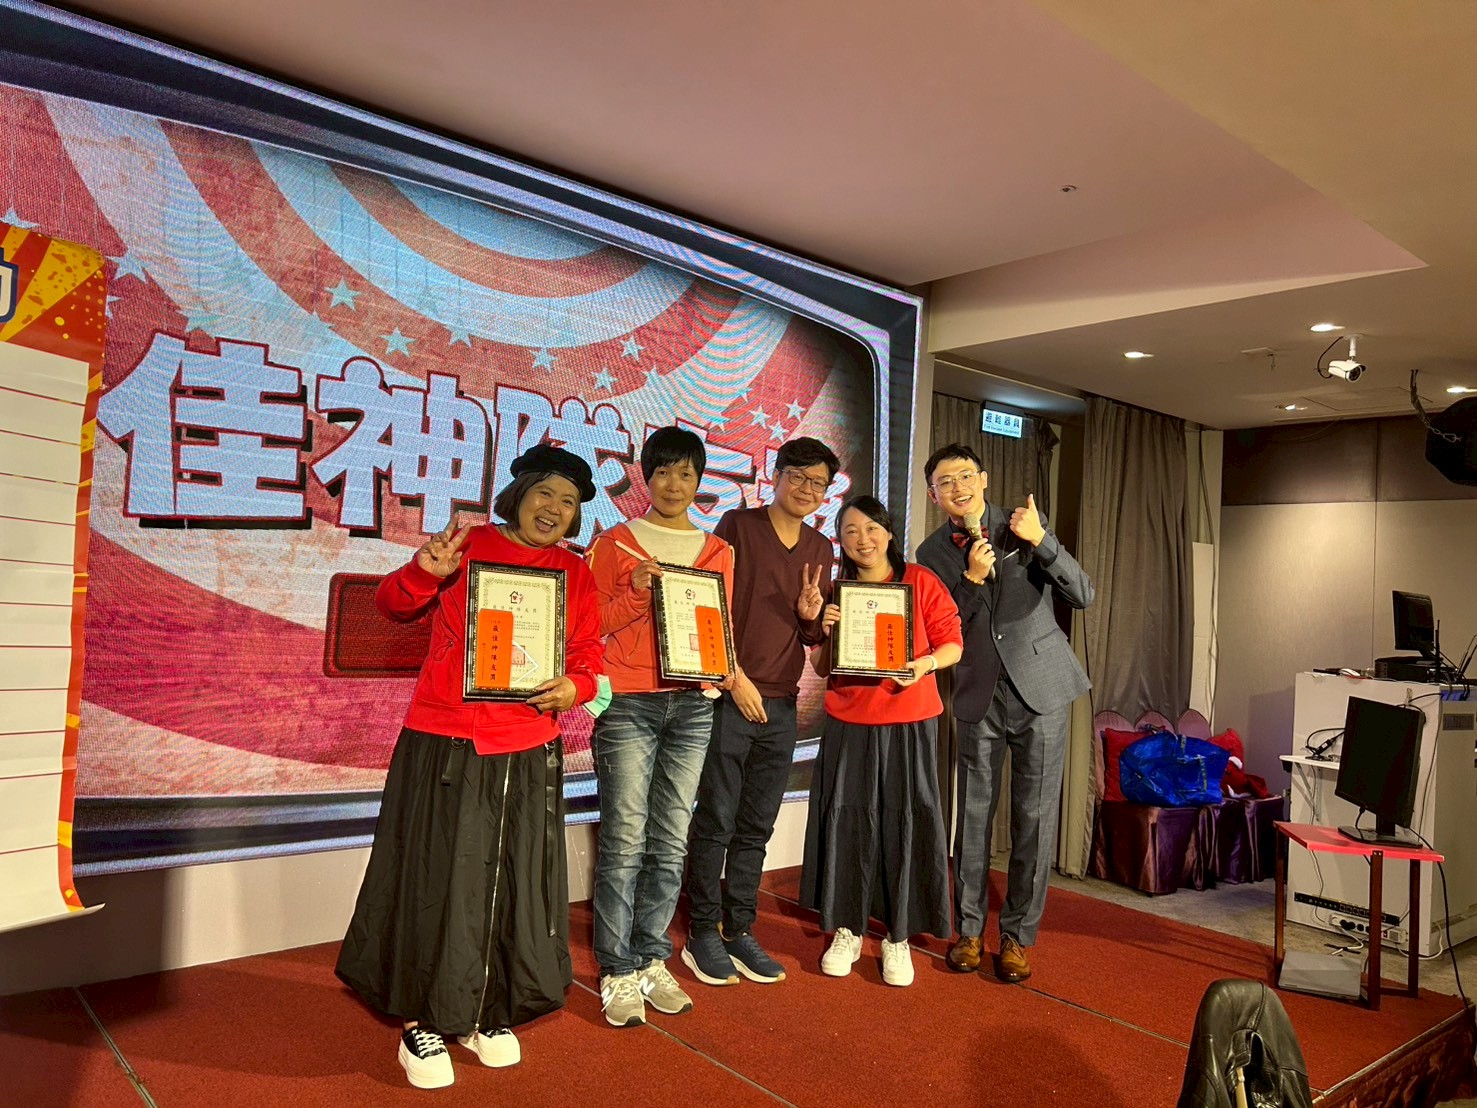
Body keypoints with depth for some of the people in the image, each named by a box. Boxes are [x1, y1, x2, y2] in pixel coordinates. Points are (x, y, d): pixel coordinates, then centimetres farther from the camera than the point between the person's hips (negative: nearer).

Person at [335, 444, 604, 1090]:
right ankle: (423, 1021, 24)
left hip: (529, 753, 4)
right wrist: (425, 572, -19)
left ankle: (487, 1013, 32)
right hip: (445, 744, -3)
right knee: (439, 881, 4)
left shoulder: (576, 574, 8)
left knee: (515, 883, 11)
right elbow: (391, 604, 1)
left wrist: (573, 687, -12)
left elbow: (589, 658, 10)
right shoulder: (469, 545, -1)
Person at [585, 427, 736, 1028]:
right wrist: (635, 592, -12)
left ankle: (652, 962, 20)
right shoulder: (614, 544, 6)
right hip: (628, 703, -3)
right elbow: (590, 628, 3)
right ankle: (618, 973, 8)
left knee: (670, 843, 7)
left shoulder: (718, 552, 14)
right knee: (625, 842, -4)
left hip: (692, 705, 3)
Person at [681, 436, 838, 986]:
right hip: (730, 695, -5)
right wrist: (736, 677, -11)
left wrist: (812, 615, -6)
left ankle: (739, 931, 23)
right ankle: (702, 934, 15)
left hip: (781, 703, 5)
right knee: (716, 822, 2)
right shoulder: (738, 525, -3)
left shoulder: (820, 548, 12)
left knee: (756, 828, 12)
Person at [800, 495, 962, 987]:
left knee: (904, 822, 2)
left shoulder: (920, 581, 0)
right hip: (848, 724, 2)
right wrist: (825, 634, -8)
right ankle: (846, 931, 20)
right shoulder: (837, 591, 8)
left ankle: (898, 937, 16)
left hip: (909, 723, -2)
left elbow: (952, 643, -1)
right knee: (846, 820, 5)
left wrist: (925, 663, -20)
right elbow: (822, 669, 11)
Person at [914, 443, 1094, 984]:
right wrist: (971, 578, -20)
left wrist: (1040, 540, -22)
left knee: (1034, 817, 4)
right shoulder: (932, 553, 2)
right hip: (980, 696, 1)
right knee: (973, 816, 7)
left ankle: (1018, 935, 18)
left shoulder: (1025, 526, -2)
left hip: (1041, 690, -1)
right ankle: (969, 929, 22)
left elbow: (1083, 595, -8)